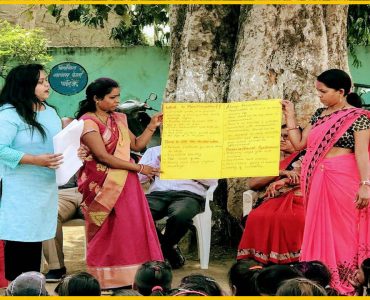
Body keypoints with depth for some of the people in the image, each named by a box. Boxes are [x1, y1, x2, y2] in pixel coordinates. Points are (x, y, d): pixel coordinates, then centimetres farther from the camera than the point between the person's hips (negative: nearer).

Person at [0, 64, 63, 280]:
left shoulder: (50, 112, 12)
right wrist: (36, 160, -23)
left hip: (46, 188, 7)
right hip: (20, 191, -7)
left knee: (36, 238, 10)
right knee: (19, 238, -6)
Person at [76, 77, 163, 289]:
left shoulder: (118, 119, 13)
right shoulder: (88, 122, -11)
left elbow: (137, 145, 15)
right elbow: (103, 156, -18)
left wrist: (152, 126, 2)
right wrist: (139, 168, -17)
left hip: (124, 183, 7)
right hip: (103, 185, -7)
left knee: (131, 229, 2)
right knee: (108, 233, -3)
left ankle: (128, 276, 5)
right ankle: (107, 279, 4)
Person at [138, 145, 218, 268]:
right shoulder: (153, 151, 27)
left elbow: (212, 181, 8)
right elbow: (138, 177, 13)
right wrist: (158, 161, 1)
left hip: (189, 194, -2)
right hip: (158, 193, 2)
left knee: (181, 216, -40)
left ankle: (165, 247, -6)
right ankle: (170, 249, -8)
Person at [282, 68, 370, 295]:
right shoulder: (319, 115, 13)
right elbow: (299, 143, 14)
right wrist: (290, 116, 11)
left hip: (342, 180, -6)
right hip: (316, 181, 6)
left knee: (342, 230, -1)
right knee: (320, 229, 8)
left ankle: (344, 283, 5)